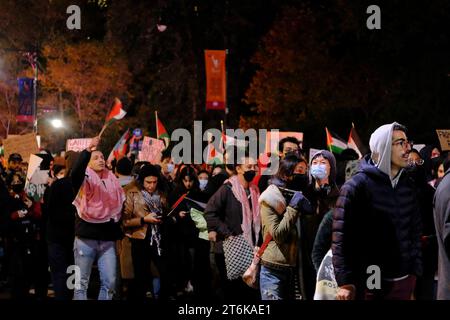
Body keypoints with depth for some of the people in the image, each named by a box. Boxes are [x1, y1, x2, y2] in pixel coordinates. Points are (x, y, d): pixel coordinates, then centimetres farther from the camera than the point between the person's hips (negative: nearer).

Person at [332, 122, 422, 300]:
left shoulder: (408, 185, 10)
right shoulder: (356, 186, -8)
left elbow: (415, 230, 15)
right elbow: (341, 237, -11)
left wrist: (415, 269, 8)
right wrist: (344, 283, -15)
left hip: (404, 281, 5)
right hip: (369, 283, -5)